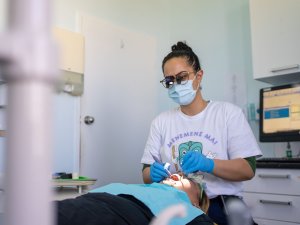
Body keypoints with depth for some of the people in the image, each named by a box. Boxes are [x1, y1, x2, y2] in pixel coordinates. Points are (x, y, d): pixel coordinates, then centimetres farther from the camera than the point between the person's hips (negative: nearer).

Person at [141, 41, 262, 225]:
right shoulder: (161, 121, 11)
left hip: (221, 206, 0)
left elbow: (248, 169, -3)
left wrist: (208, 164, -20)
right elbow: (146, 173, 8)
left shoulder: (228, 112, 4)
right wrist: (153, 173, -16)